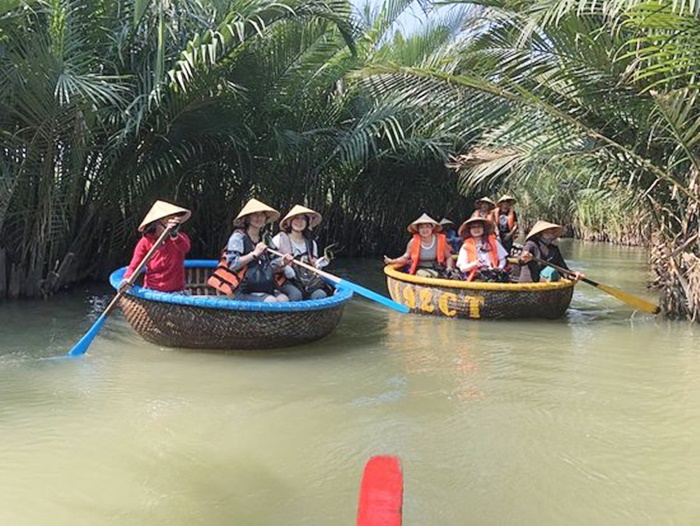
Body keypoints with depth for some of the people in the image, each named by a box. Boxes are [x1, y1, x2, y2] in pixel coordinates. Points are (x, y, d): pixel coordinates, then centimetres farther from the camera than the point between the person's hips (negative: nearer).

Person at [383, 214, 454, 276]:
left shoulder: (440, 240, 0)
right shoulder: (413, 242, -1)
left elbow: (448, 257, 10)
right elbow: (406, 257, 6)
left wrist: (449, 267, -10)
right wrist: (392, 261, -9)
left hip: (437, 270, 1)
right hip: (420, 270, -1)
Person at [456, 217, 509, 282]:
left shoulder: (493, 242, 18)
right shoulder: (466, 247, 12)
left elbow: (502, 259, 18)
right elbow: (462, 268, 5)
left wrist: (500, 268, -4)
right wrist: (474, 264, -14)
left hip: (493, 273, 2)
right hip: (477, 277, -2)